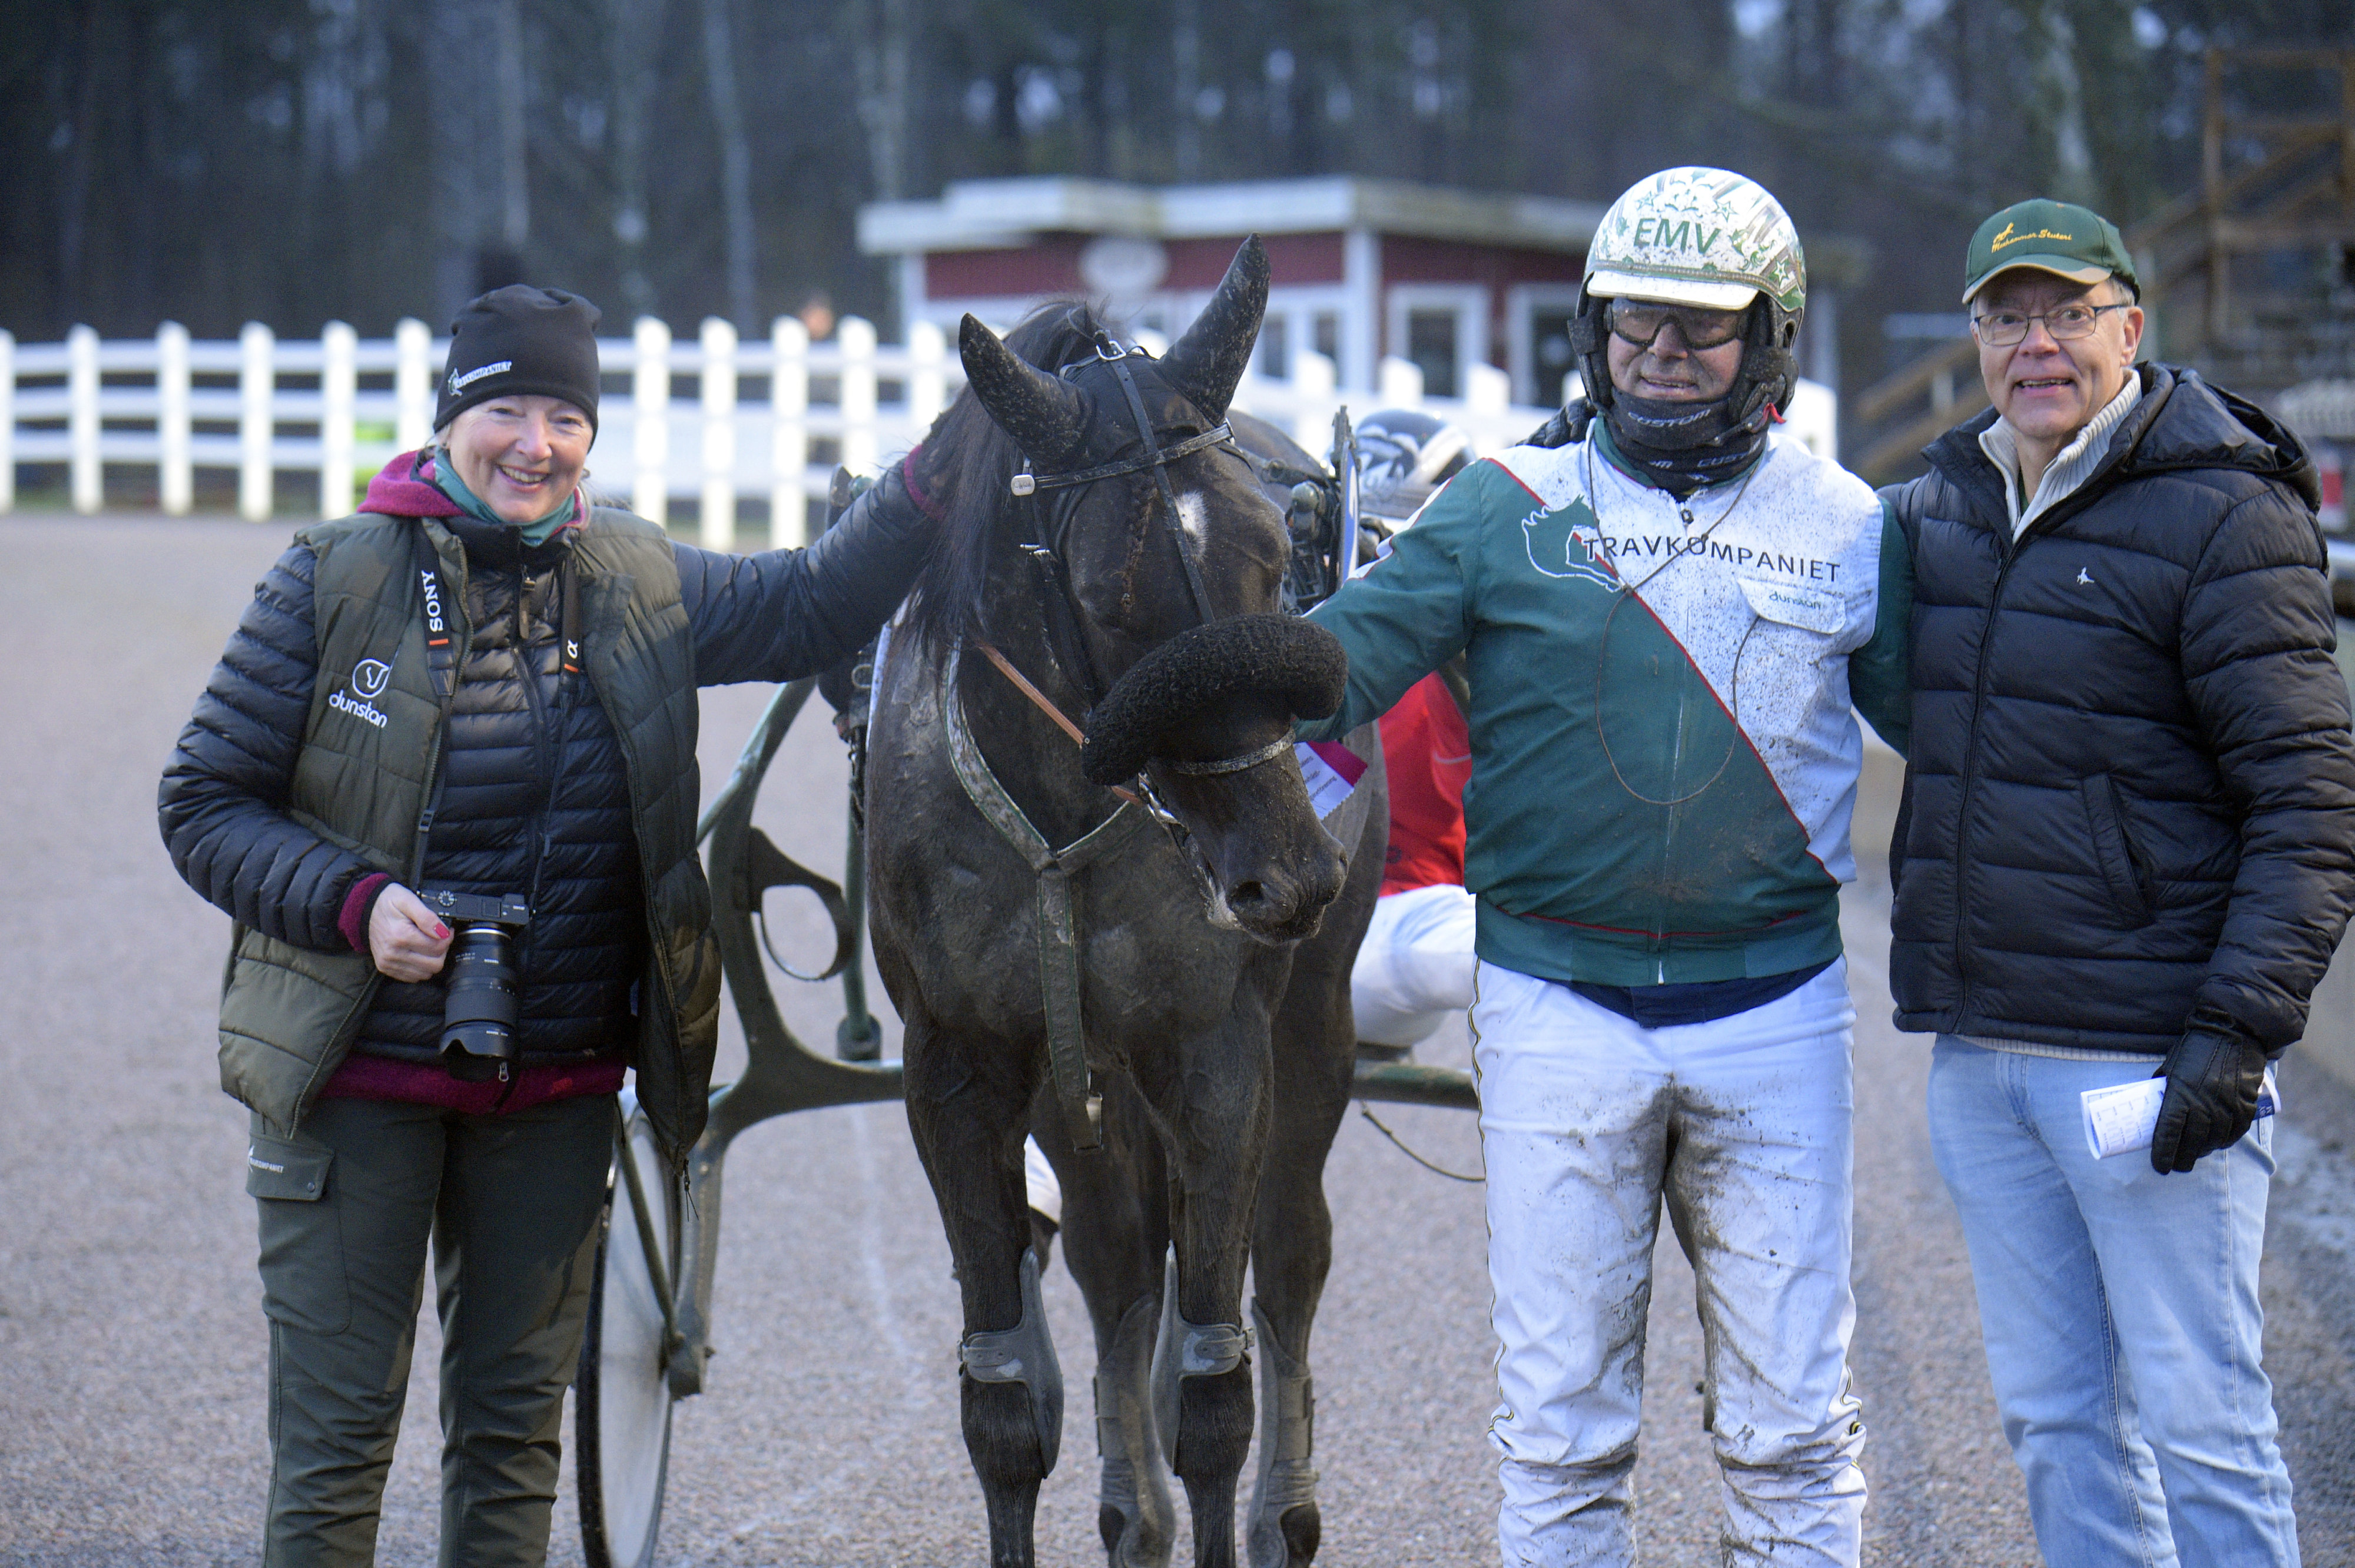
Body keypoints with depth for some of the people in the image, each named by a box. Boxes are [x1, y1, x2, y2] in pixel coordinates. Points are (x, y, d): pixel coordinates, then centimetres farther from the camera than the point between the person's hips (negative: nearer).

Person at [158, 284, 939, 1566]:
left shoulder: (640, 586, 3)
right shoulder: (334, 582, -7)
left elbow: (814, 605, 9)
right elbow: (204, 803, -5)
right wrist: (353, 900, -20)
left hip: (556, 1086, 4)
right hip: (355, 1072, -4)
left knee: (517, 1420, 13)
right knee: (336, 1425, 0)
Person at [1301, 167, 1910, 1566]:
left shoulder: (1845, 529, 5)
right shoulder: (1510, 511, 2)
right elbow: (1352, 651, -6)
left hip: (1774, 1015, 1)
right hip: (1558, 1012, 0)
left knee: (1793, 1419, 6)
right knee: (1561, 1414, 7)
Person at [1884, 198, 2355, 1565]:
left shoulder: (2224, 517, -9)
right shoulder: (1937, 511, 11)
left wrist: (2240, 1030, -19)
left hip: (2148, 1060, -7)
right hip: (1978, 1054, 7)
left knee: (2198, 1418, -3)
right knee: (2056, 1417, 13)